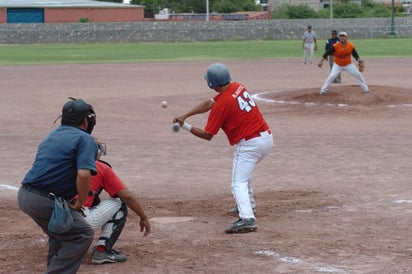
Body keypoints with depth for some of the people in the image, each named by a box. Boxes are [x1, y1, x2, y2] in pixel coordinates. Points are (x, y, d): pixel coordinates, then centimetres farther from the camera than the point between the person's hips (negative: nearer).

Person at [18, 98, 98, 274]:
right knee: (83, 233, 4)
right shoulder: (85, 139, -6)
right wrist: (80, 203, -7)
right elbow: (83, 175, -21)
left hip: (25, 194, 9)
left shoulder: (52, 136, 21)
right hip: (44, 201, -8)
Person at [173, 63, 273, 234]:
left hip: (249, 144, -9)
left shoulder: (222, 103, -16)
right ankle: (247, 205, 42)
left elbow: (207, 135, -7)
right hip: (267, 137, 9)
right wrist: (185, 116, 8)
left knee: (238, 184, -12)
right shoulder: (237, 87, 7)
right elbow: (209, 104, 14)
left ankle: (247, 219, -31)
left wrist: (185, 126, 4)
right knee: (244, 169, 33)